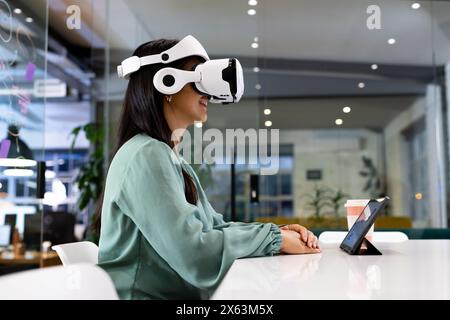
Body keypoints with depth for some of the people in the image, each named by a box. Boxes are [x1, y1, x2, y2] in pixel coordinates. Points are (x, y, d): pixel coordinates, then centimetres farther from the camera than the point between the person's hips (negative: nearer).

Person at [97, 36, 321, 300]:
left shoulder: (172, 158, 13)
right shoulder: (146, 155, -17)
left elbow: (215, 226, 11)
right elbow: (194, 251, -24)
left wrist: (278, 232, -4)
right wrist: (275, 239, -14)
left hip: (182, 295, 8)